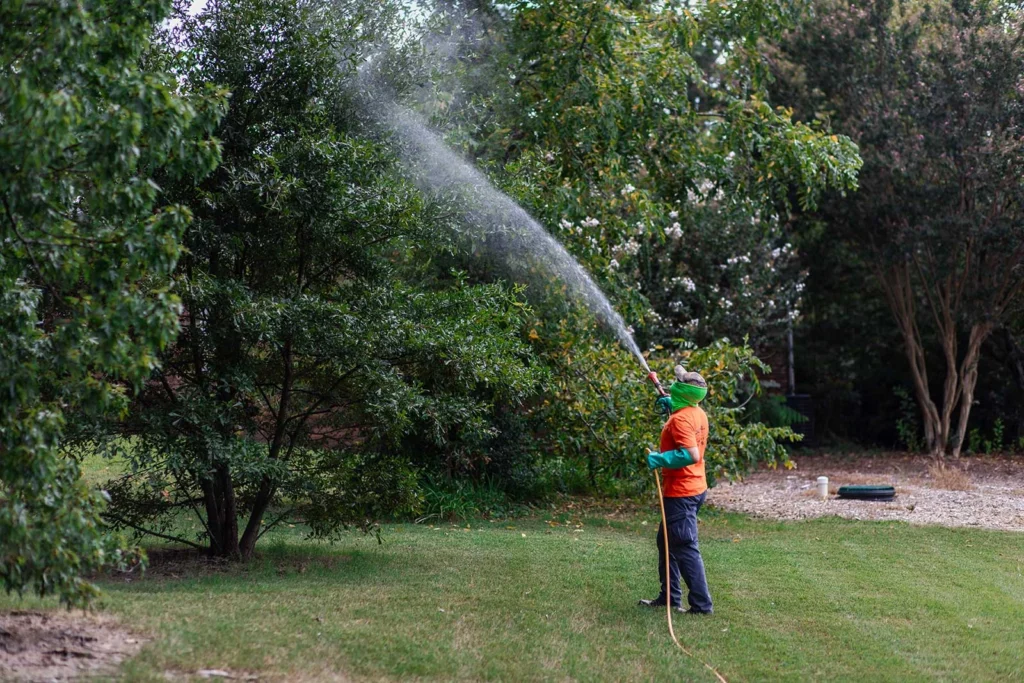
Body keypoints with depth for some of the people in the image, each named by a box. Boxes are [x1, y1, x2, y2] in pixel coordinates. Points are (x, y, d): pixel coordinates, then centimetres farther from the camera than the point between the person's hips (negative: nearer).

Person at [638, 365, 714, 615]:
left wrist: (660, 459, -27)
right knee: (666, 541, 20)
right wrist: (671, 406, 22)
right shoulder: (698, 414, 7)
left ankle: (702, 604, -2)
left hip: (680, 493, -10)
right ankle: (670, 596, 27)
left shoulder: (680, 419, -21)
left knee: (686, 548, -5)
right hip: (695, 488, 10)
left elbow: (691, 454, -32)